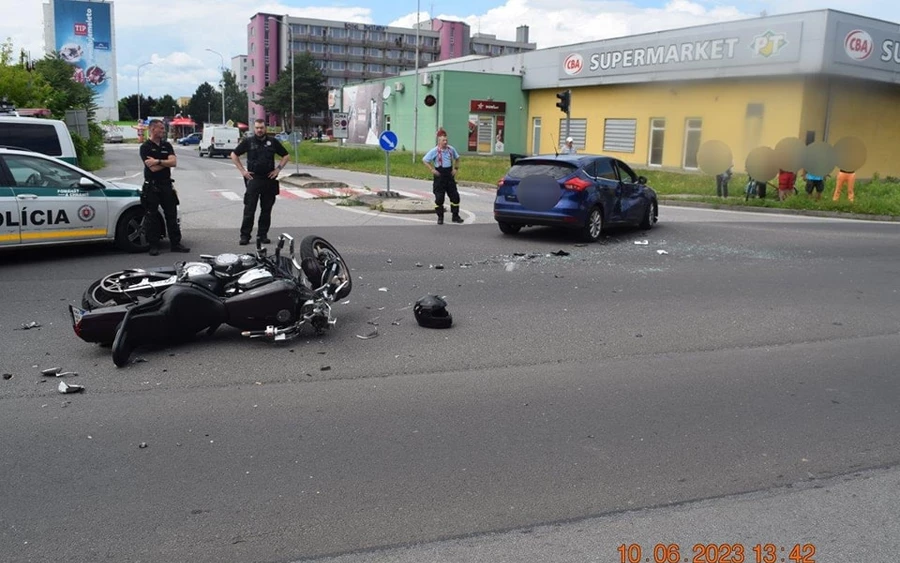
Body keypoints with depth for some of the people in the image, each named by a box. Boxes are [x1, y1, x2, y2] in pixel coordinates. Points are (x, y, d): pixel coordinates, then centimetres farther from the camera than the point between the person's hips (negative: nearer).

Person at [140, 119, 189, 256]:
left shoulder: (167, 145, 11)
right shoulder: (145, 147, -5)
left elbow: (174, 162, -4)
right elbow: (153, 168, -16)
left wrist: (158, 161, -14)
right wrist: (166, 162, -4)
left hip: (166, 185, 5)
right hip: (151, 187, -5)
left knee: (172, 215, 5)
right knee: (151, 217, 1)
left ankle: (175, 243, 11)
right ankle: (153, 246, 7)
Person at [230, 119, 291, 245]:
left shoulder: (273, 141, 7)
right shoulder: (248, 141, 4)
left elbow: (286, 156, 15)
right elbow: (234, 155, 11)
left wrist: (278, 169, 3)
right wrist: (242, 170, 2)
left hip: (269, 179, 2)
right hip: (253, 179, -2)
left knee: (266, 210, 6)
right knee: (249, 210, -5)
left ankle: (263, 235, 14)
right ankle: (245, 236, -2)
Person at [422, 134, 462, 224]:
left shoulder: (451, 149, 3)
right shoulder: (434, 151, -9)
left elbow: (457, 158, 21)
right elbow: (424, 160, -6)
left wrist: (456, 168, 8)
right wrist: (432, 170, -12)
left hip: (449, 175, 4)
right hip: (439, 175, -4)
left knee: (455, 196, 4)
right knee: (439, 197, -2)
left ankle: (455, 216, 16)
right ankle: (440, 217, 10)